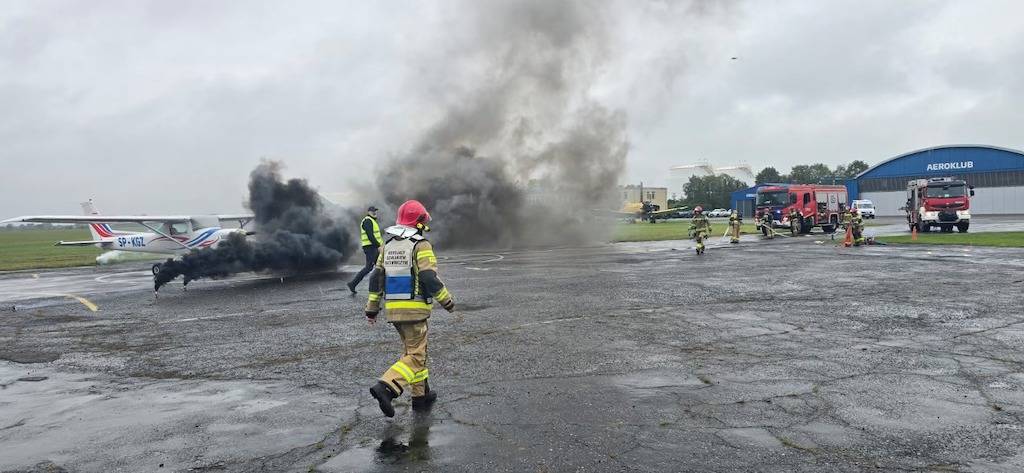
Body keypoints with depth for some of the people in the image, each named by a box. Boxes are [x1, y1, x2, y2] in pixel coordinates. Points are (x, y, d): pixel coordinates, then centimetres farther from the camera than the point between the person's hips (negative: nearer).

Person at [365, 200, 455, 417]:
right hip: (415, 309, -7)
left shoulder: (388, 245, 9)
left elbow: (376, 278, 9)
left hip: (393, 308, 7)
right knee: (415, 356, -3)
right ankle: (385, 388, -22)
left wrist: (372, 308, 14)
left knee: (412, 350, 19)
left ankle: (422, 396, 24)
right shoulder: (421, 245, -11)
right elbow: (429, 279, -17)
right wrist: (447, 301, -4)